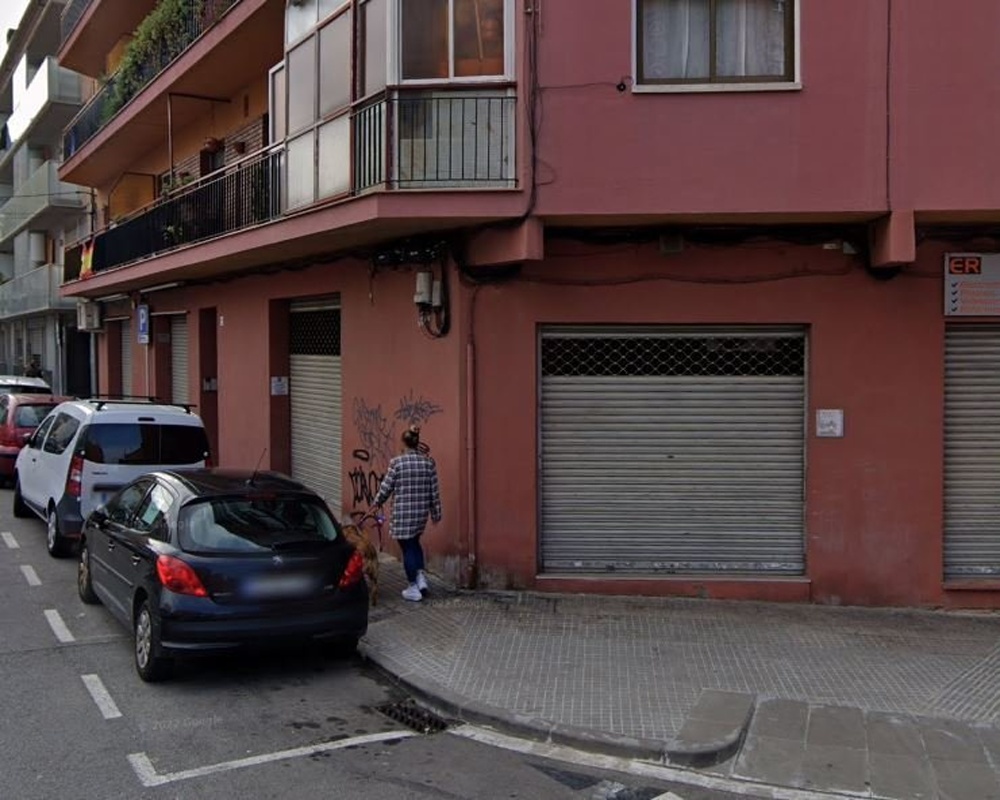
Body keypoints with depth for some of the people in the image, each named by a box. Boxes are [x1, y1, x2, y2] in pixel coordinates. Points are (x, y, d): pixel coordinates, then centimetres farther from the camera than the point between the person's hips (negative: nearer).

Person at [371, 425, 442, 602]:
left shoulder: (397, 462, -11)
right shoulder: (428, 462, -2)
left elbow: (386, 487, -4)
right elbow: (434, 490, 2)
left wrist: (377, 503, 13)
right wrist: (436, 512, 12)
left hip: (403, 512, -4)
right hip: (421, 511, 4)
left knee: (408, 547, 7)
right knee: (414, 543, 25)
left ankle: (413, 588, 13)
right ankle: (421, 576, 11)